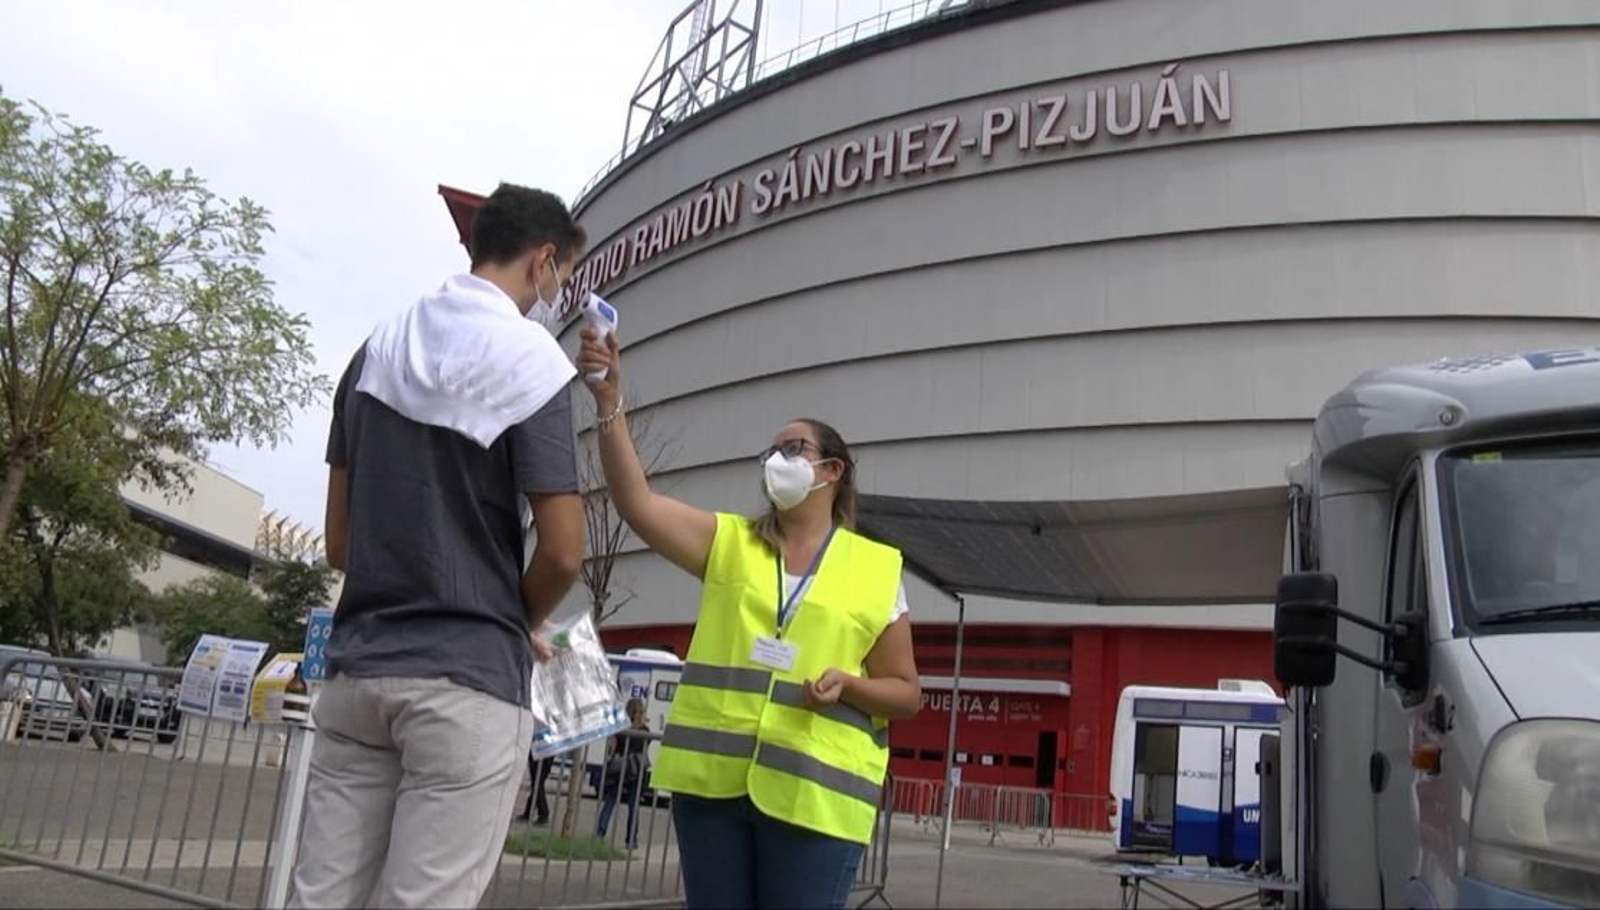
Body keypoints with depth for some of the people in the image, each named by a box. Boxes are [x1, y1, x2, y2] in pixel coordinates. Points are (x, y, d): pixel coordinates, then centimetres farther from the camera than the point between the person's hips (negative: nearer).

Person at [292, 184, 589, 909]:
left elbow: (338, 541, 13)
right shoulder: (529, 357, -7)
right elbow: (562, 551, -11)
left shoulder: (377, 349, 12)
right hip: (469, 677, -6)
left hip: (359, 665, 6)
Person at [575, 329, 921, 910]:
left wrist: (847, 684, -12)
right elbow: (637, 502, -5)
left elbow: (905, 694, 8)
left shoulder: (877, 568, 6)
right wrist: (609, 399, -14)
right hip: (711, 777, 2)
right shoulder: (729, 542, 11)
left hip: (814, 792, -2)